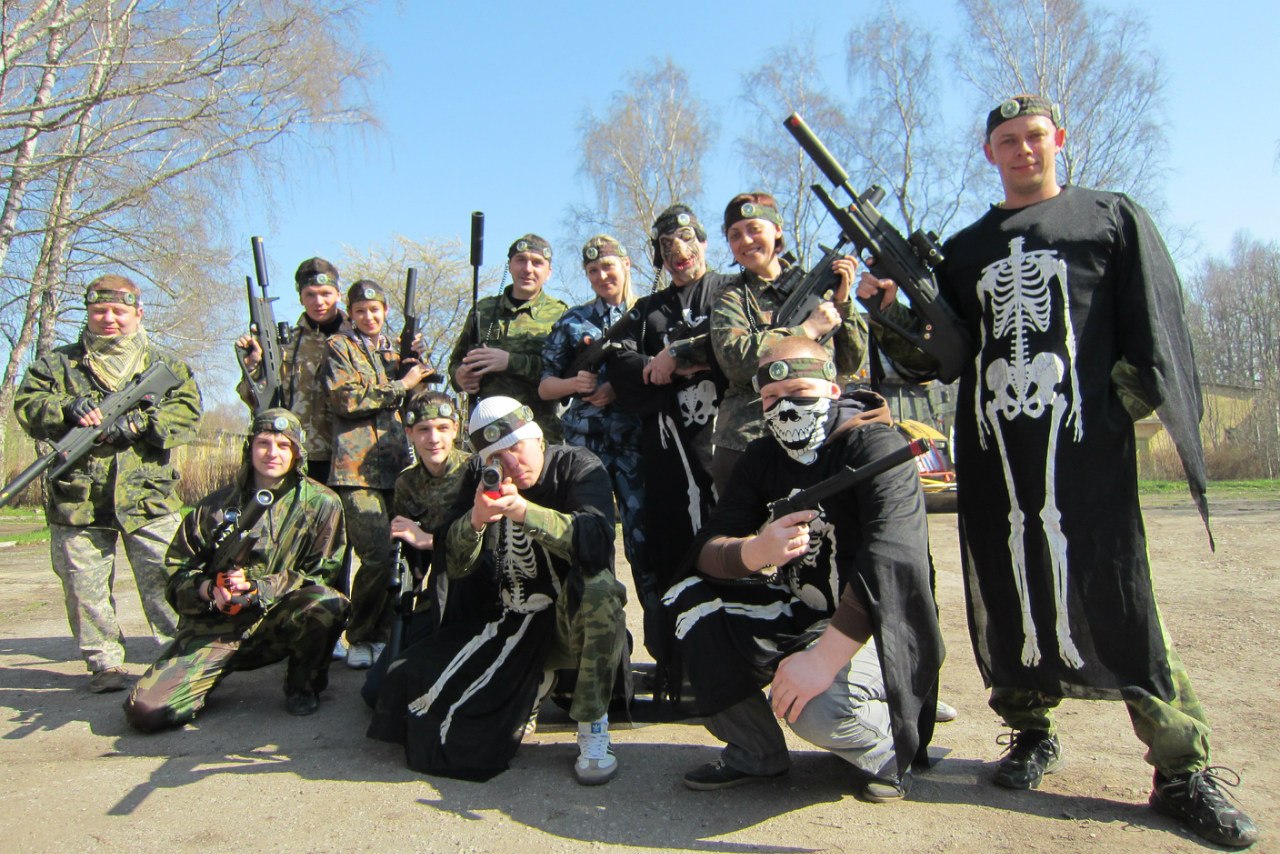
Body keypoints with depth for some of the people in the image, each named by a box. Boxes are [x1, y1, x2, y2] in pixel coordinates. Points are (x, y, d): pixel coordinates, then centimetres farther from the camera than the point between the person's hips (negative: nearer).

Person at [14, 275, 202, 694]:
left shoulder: (166, 365, 11)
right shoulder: (58, 363, 12)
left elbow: (187, 411, -1)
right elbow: (26, 405, 2)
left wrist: (141, 423, -17)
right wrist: (67, 408, -18)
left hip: (148, 498, -1)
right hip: (77, 499, 1)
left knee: (166, 582, 1)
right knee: (86, 590, 7)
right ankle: (105, 663, 21)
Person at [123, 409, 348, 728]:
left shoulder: (321, 504, -2)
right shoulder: (217, 504, 5)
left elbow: (321, 574, -4)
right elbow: (177, 567, 11)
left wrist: (259, 586, -18)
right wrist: (207, 589, -12)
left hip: (277, 624, -1)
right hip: (212, 627, 1)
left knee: (329, 602, -32)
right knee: (146, 709, -16)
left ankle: (303, 683, -3)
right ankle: (215, 676, 17)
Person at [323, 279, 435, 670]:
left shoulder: (397, 348, 22)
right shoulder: (339, 347, 7)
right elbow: (345, 398, -9)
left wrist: (417, 362, 2)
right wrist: (400, 385, -10)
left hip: (398, 463, 5)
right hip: (358, 466, -5)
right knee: (378, 555, -15)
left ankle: (381, 634, 18)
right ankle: (359, 638, 2)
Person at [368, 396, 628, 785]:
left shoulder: (578, 466, -12)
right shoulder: (480, 477, 0)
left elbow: (595, 543, -30)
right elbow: (454, 567, -5)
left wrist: (525, 511, -41)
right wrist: (476, 519, -25)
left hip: (572, 619, -3)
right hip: (508, 624, 4)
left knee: (598, 587, -37)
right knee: (409, 678, -10)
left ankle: (593, 730, -19)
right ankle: (535, 684, 12)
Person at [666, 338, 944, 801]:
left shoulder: (877, 446, -17)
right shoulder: (763, 457, 3)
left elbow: (893, 558, -32)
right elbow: (707, 548, -6)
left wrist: (825, 655, -37)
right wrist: (756, 551, -30)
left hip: (873, 627, -6)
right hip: (798, 615, 7)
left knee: (819, 706, -34)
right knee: (690, 600, -9)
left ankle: (884, 750, 3)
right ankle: (754, 753, 4)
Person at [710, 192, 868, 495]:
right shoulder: (732, 298, 5)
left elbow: (850, 365, 10)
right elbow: (735, 359, -16)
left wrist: (842, 303, -2)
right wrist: (807, 330, -12)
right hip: (745, 445, -2)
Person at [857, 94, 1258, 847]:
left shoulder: (1112, 217, 13)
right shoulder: (965, 248, 20)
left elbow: (1155, 324, 5)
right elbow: (938, 355, 15)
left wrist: (1125, 403, -7)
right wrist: (891, 307, -1)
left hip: (1086, 441, -3)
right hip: (992, 447, 3)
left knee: (1119, 594, -6)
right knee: (1008, 592, 6)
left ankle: (1185, 770, 5)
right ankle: (1032, 734, 23)